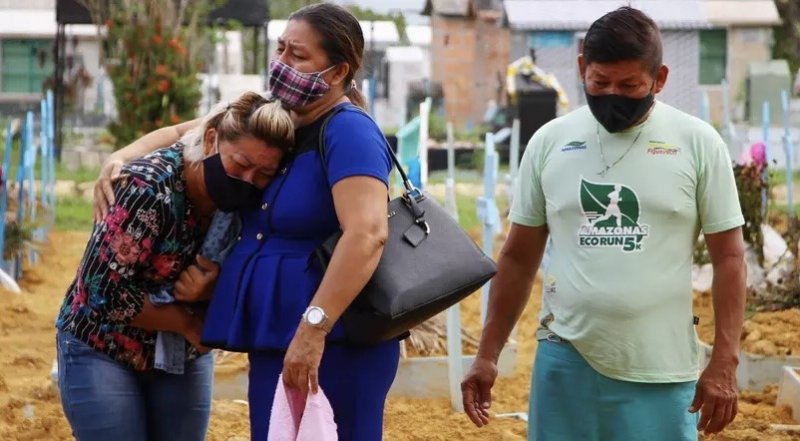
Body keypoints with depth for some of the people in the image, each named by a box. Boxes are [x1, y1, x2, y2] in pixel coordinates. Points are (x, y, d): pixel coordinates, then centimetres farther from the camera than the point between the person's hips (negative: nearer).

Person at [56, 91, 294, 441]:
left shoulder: (250, 204, -10)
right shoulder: (149, 188, -27)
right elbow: (107, 291, -26)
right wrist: (188, 323, -18)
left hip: (185, 358, 5)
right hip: (104, 350, -5)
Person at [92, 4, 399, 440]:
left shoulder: (348, 131, -15)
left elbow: (367, 234, -28)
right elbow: (182, 135, 26)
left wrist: (314, 327, -33)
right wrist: (121, 158, 6)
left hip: (333, 345, -9)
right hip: (276, 343, 9)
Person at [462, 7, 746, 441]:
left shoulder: (698, 143, -1)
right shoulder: (550, 142, 5)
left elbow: (728, 257, 0)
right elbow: (519, 257, 12)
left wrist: (724, 364, -7)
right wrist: (487, 354, 9)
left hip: (659, 373, -2)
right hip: (564, 360, 2)